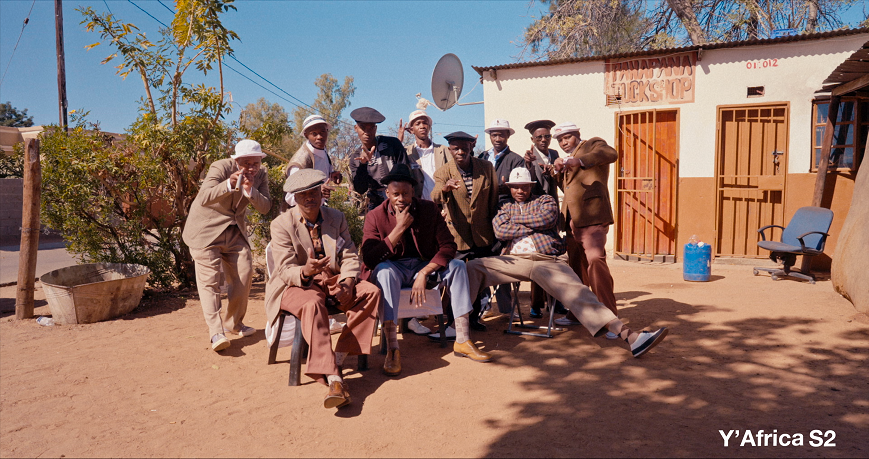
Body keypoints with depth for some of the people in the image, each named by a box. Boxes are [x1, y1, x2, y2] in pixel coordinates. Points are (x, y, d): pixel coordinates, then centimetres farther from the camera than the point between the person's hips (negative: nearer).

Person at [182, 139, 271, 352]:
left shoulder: (260, 175, -4)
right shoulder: (221, 167, -20)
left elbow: (265, 207, -13)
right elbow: (203, 198, -32)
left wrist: (250, 191, -31)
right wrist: (228, 185, -48)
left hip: (234, 230, 6)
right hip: (206, 228, -5)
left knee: (244, 274, 2)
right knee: (209, 279, -11)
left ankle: (234, 322, 20)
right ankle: (216, 332, -12)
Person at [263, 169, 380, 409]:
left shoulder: (337, 218, 7)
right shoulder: (282, 224, -6)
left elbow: (350, 256, 2)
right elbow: (286, 270, -14)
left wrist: (347, 281, -19)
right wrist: (305, 271, -38)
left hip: (332, 281, 4)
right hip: (295, 285, -4)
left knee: (371, 291, -21)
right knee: (313, 304, -38)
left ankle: (339, 357, -22)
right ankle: (333, 378, -44)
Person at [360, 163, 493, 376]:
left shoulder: (429, 209, -3)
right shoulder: (375, 216, -9)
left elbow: (448, 246, -8)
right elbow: (369, 258, -20)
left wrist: (423, 274, -22)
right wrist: (399, 229, -24)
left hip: (424, 265, 3)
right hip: (394, 268, -3)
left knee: (457, 266, -21)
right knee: (384, 270, -36)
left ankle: (462, 341, -19)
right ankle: (392, 350, -37)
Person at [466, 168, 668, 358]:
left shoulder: (545, 201, 21)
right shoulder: (505, 206, 24)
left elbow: (546, 218, -4)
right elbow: (500, 231, 3)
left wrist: (515, 219, 6)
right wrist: (534, 225, 4)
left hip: (548, 261, -2)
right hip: (514, 260, 2)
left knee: (576, 292, -26)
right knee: (472, 268, -23)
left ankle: (628, 335, -38)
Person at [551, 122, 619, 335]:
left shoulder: (593, 144, 3)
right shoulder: (569, 158, 26)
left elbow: (611, 154, -19)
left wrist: (580, 160, -32)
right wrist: (560, 170, 6)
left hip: (592, 218, -8)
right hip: (572, 221, 8)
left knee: (595, 262, -20)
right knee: (577, 268, 14)